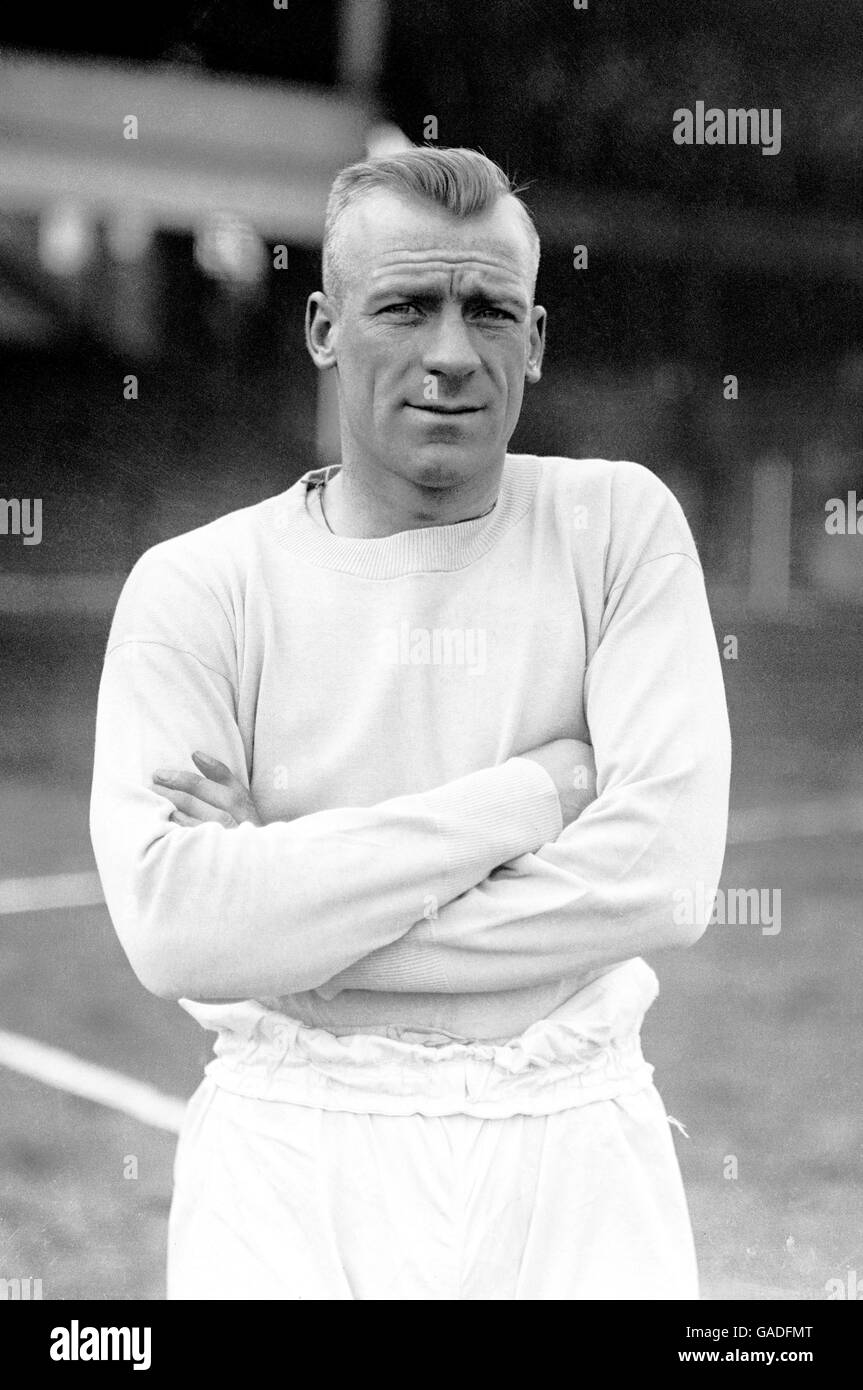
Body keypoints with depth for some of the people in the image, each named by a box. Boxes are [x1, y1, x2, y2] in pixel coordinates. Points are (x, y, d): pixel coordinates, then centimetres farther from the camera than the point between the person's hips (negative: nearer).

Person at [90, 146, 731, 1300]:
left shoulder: (619, 524, -2)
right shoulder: (195, 587, -4)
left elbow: (666, 875, -14)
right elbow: (173, 928, -18)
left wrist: (294, 920, -16)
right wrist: (534, 791, -18)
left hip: (574, 1150, 1)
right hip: (288, 1156, 0)